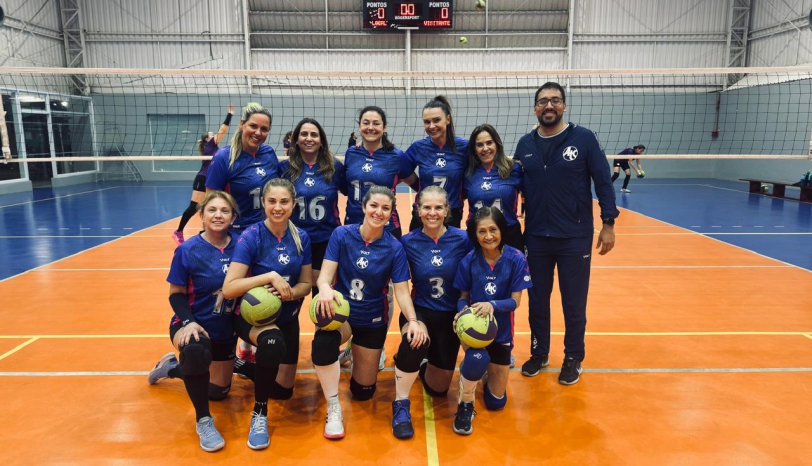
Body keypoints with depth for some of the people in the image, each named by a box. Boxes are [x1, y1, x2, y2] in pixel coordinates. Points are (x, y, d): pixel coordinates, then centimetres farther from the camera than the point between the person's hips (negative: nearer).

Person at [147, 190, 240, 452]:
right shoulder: (187, 250, -15)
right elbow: (176, 293, -9)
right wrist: (188, 322, -26)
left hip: (226, 329, 4)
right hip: (192, 323, -4)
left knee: (218, 391, 17)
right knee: (196, 351, -40)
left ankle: (173, 367, 46)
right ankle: (203, 421, -16)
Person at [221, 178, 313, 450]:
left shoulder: (301, 238, -7)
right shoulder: (251, 237, -20)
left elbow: (305, 284, -2)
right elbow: (228, 288, -27)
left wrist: (290, 292, -23)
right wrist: (270, 276, -35)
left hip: (286, 318, 5)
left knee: (283, 390, 11)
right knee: (273, 341, -41)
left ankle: (251, 368, 46)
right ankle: (259, 414, -17)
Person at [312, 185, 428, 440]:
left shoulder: (394, 248, -9)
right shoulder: (341, 235, -10)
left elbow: (402, 291, -12)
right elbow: (325, 274, -16)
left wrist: (412, 320, -31)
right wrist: (325, 288, -41)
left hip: (373, 320, 1)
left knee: (363, 391, 0)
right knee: (322, 340, -36)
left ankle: (400, 405, 33)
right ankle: (333, 409, -16)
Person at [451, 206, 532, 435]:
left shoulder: (516, 259, -14)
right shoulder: (469, 260, -11)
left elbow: (515, 300, -13)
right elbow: (463, 296, -3)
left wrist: (492, 305, -33)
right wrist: (462, 311, -26)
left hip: (501, 330, 1)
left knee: (496, 402, 9)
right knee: (477, 359, -38)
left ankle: (487, 369, 44)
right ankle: (465, 405, -7)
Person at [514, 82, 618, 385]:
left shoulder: (584, 138, -5)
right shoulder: (525, 144, 4)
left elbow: (603, 181, -4)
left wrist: (608, 224, -8)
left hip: (575, 238, -3)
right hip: (535, 238, 3)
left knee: (574, 303, 8)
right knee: (537, 301, 13)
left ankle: (573, 358, 26)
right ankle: (539, 353, 31)